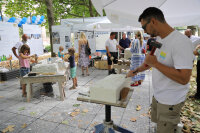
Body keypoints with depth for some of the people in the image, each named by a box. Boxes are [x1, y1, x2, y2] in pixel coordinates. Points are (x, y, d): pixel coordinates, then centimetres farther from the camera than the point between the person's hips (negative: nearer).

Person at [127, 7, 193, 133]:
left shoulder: (181, 42, -25)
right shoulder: (158, 39, 2)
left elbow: (184, 78, -30)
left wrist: (155, 63, -27)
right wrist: (136, 70, 18)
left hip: (170, 101, -8)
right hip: (158, 95, 8)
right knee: (156, 120, 25)